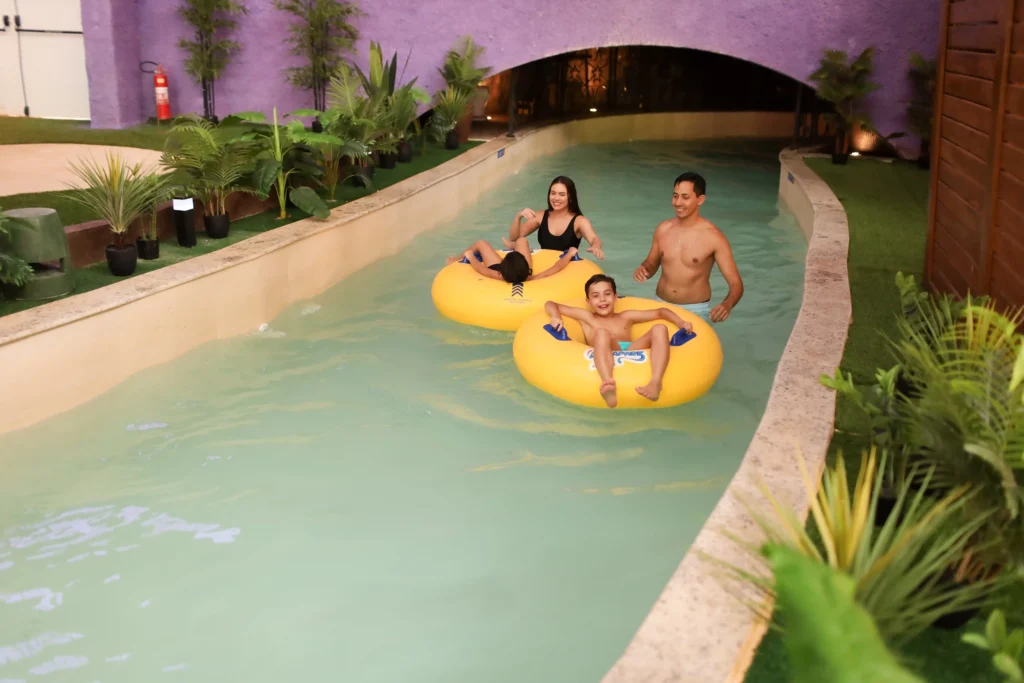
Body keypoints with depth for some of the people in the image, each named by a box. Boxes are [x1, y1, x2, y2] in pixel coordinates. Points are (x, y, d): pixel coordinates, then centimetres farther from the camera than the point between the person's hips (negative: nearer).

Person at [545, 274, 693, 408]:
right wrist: (556, 317, 2)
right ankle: (608, 382, -61)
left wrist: (680, 323, 15)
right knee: (602, 332, -31)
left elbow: (660, 312, 33)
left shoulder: (626, 317, 32)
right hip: (606, 358, -3)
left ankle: (656, 382, -41)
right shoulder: (586, 317, 26)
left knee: (660, 329, -16)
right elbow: (550, 304, 25)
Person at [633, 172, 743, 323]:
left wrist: (727, 305, -36)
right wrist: (644, 269, -9)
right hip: (661, 305, 4)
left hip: (695, 310, -4)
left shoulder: (713, 237, -15)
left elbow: (736, 283, -16)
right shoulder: (663, 229, -2)